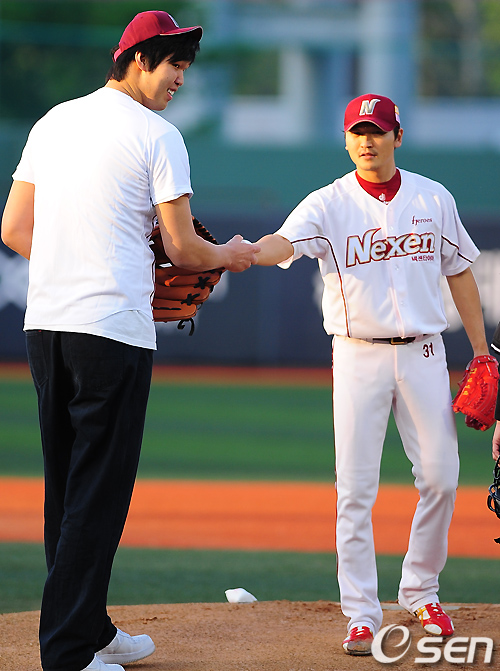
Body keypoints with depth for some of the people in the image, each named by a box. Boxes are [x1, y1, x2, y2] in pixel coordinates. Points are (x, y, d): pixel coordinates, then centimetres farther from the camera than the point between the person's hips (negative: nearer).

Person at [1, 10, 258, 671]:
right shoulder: (157, 136, -6)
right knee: (98, 492, -5)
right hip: (114, 331, -7)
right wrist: (232, 255, 15)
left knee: (66, 487, 14)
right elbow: (182, 249, -5)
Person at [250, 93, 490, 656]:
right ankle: (361, 614, -2)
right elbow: (286, 241, -23)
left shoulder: (433, 200, 4)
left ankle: (420, 592, 22)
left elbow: (459, 273, 12)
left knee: (440, 477, 3)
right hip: (358, 356, -2)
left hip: (423, 354, 2)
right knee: (355, 488, -5)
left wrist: (482, 352, 9)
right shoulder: (328, 204, -4)